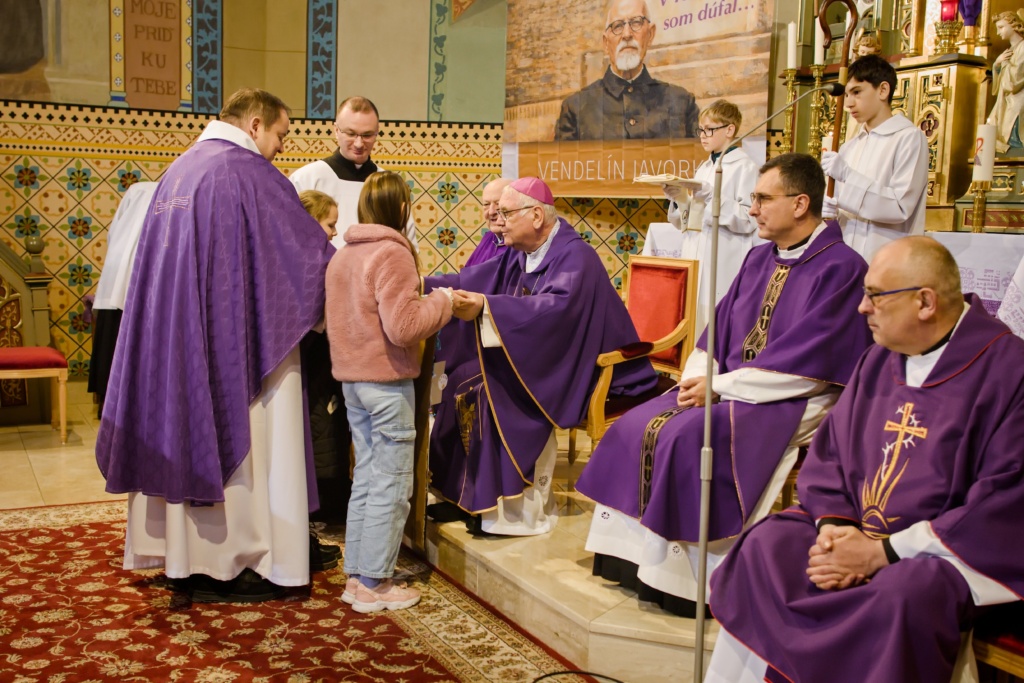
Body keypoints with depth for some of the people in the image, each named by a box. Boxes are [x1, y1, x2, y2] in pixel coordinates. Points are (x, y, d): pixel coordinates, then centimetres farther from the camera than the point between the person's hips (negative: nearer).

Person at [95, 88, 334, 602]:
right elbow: (309, 248, -10)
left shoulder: (179, 169, 14)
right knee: (237, 437, 0)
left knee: (184, 433, 13)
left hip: (171, 336, 8)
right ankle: (229, 561, 7)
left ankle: (181, 550, 22)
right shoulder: (249, 172, -12)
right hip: (233, 337, -8)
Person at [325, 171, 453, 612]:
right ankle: (374, 585, 7)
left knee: (366, 478, 16)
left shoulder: (341, 256, 12)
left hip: (351, 379, 9)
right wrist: (441, 302, -7)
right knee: (391, 485, 0)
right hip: (387, 382, -9)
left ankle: (355, 576, 22)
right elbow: (403, 326, -22)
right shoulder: (393, 254, -15)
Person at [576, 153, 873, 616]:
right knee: (637, 427, -8)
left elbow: (806, 362, -19)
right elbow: (720, 326, 15)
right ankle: (640, 558, -2)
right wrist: (697, 377, -5)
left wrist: (719, 386, -17)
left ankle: (683, 581, -16)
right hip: (729, 386, 8)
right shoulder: (760, 258, 14)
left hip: (791, 401, -8)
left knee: (687, 437, -28)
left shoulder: (840, 269, -12)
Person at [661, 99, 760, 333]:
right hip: (695, 260, 7)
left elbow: (749, 220, -14)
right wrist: (679, 198, 0)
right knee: (694, 323, 6)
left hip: (725, 267, -7)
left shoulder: (745, 167, -5)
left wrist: (711, 196, -19)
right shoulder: (703, 169, 17)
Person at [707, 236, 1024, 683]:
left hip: (951, 549, -6)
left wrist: (884, 553, -19)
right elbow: (830, 450, 11)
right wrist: (833, 525, -10)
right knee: (765, 546, -14)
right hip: (857, 531, 6)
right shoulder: (880, 359, 8)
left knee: (899, 597, -35)